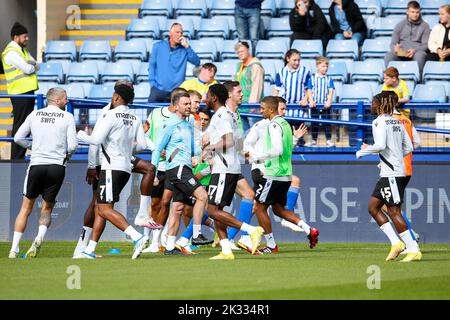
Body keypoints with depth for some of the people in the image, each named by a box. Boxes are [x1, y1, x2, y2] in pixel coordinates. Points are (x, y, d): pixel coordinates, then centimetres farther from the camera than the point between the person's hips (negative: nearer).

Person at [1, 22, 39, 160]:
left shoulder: (23, 50, 18)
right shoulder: (11, 52, -13)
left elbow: (35, 67, 14)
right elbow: (28, 69, -20)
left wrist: (31, 66, -6)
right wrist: (32, 67, 1)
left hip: (28, 92, 9)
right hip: (20, 93, -9)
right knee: (19, 126, -7)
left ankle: (20, 156, 17)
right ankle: (16, 158, -5)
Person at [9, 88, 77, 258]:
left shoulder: (35, 115, 7)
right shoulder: (68, 117, 0)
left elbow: (18, 138, 5)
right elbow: (72, 146, -5)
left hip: (36, 164, 1)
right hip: (57, 166, -1)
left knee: (26, 208, 10)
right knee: (47, 209, 13)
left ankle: (14, 249, 3)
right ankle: (40, 236, -15)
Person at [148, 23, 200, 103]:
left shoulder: (184, 49, 6)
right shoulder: (158, 46, 6)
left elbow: (197, 62, -4)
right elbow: (152, 65, 8)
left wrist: (187, 46, -9)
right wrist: (153, 83, -2)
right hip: (158, 90, 0)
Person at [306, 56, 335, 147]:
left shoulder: (329, 79, 2)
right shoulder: (312, 78, 1)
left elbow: (331, 91, -4)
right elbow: (309, 90, -2)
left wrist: (329, 101, -17)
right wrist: (311, 101, -14)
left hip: (325, 105, 0)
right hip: (315, 104, 0)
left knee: (327, 122, 1)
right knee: (314, 123, 7)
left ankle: (329, 140, 4)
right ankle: (314, 140, 16)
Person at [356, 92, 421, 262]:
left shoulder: (379, 122, -10)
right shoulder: (397, 122, 15)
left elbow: (380, 145, -23)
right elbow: (408, 147, 17)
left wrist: (362, 152, -8)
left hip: (391, 173, -9)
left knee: (394, 212, -7)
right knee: (373, 207, 12)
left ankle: (414, 250, -8)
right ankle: (396, 243, 5)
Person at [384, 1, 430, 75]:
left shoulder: (424, 26, 10)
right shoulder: (400, 25, 16)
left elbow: (425, 45, 3)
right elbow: (393, 43, 13)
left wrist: (415, 50, -18)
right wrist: (395, 49, -13)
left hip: (417, 51, -2)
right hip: (401, 52, 2)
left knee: (419, 56, -39)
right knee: (388, 56, -31)